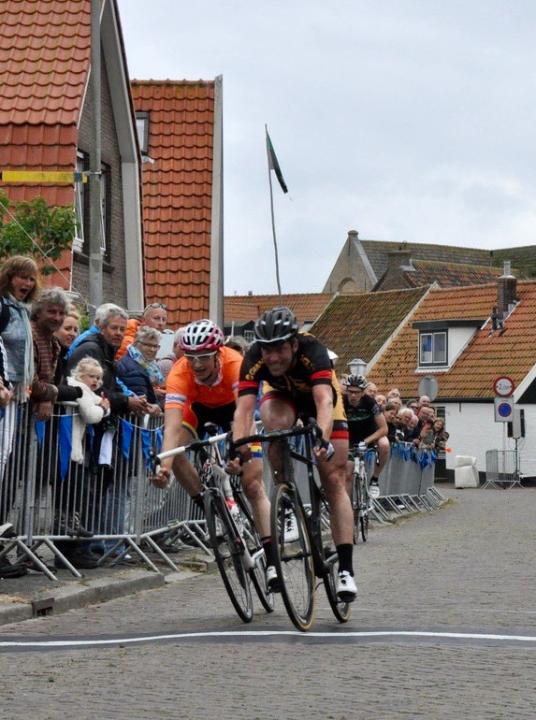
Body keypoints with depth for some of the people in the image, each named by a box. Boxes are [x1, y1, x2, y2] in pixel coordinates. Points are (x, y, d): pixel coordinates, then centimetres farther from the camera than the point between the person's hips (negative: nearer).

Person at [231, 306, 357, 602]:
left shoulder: (312, 352, -40)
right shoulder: (254, 359, -34)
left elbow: (324, 402, -52)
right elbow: (243, 408, -41)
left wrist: (323, 440, -69)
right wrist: (238, 448, -58)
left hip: (319, 397, -1)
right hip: (283, 397, 2)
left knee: (334, 481, -10)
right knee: (277, 423, -37)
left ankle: (346, 569, -11)